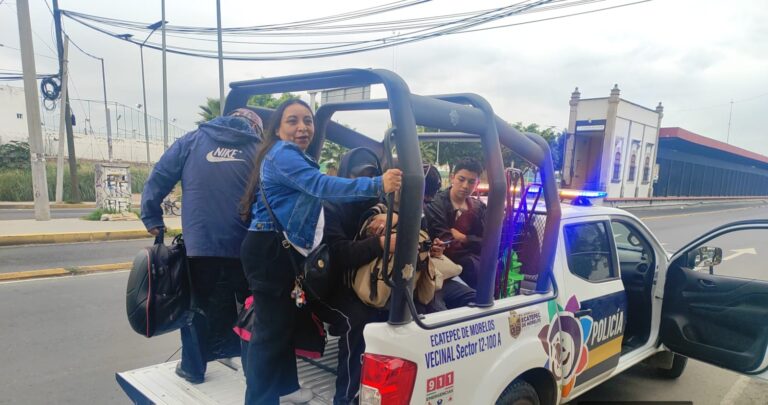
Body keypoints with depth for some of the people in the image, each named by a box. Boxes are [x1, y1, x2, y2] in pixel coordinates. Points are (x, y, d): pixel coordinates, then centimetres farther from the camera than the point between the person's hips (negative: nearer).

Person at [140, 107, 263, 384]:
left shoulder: (192, 141, 8)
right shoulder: (260, 151, 7)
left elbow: (158, 178, 4)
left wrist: (152, 218, 12)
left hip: (200, 246, 0)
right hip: (247, 249, 0)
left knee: (198, 307, 18)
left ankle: (193, 367, 29)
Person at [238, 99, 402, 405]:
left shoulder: (295, 157, 19)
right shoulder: (282, 154, -16)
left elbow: (313, 191, 28)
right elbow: (321, 185, -32)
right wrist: (377, 185, -41)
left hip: (285, 250, 11)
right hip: (269, 251, -11)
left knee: (285, 320, 20)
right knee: (271, 326, -6)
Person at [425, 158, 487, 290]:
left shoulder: (479, 207, 11)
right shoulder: (436, 204, -9)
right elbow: (448, 247, -17)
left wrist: (462, 238, -9)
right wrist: (473, 242, -9)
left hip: (472, 263, 6)